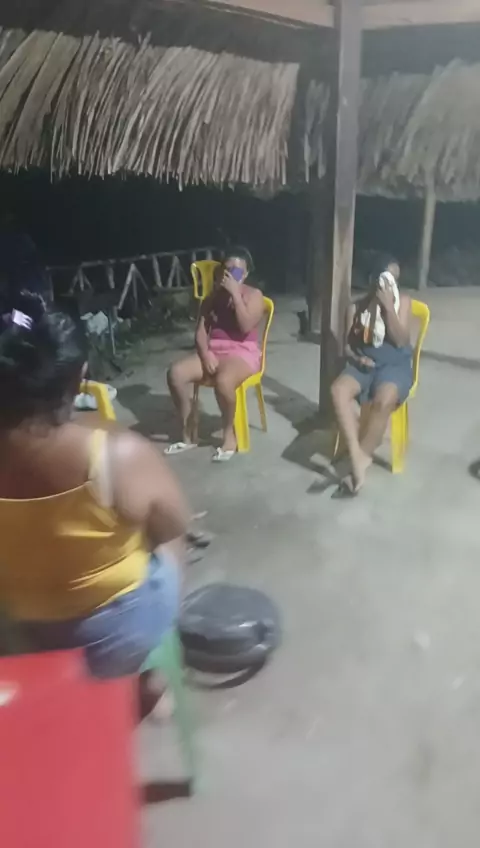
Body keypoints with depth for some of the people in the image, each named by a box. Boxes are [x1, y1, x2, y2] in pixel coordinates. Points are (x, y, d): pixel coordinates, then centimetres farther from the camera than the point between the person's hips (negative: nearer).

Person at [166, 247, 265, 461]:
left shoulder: (254, 295, -1)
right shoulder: (213, 296, 13)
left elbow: (246, 326, -18)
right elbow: (201, 331, 7)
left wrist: (235, 293, -16)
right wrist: (206, 354, -13)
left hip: (242, 353, -5)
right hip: (213, 352, 5)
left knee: (223, 380, -39)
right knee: (175, 373, -21)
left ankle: (229, 434, -13)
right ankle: (187, 434, -7)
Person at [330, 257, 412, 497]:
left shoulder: (403, 301, 5)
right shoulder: (357, 307, 12)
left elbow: (400, 341, -6)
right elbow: (347, 344, 12)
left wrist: (388, 306, -12)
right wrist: (356, 357, -10)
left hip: (395, 365, -2)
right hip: (364, 364, 3)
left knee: (383, 400, -38)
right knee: (339, 390, -33)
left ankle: (360, 461, -26)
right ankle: (357, 456, -37)